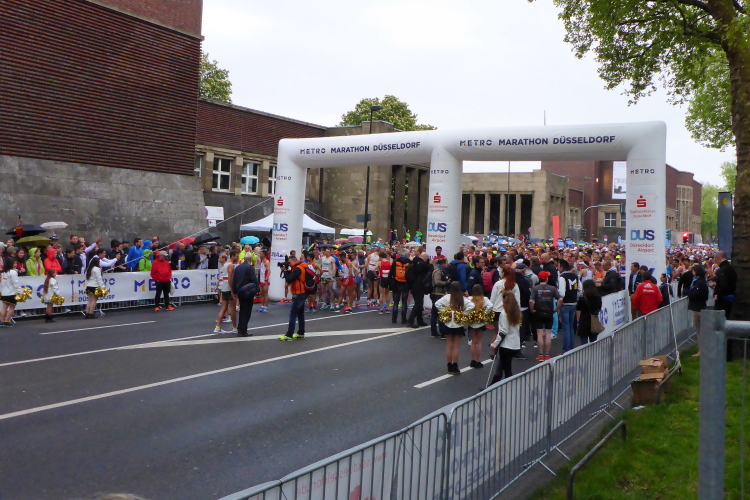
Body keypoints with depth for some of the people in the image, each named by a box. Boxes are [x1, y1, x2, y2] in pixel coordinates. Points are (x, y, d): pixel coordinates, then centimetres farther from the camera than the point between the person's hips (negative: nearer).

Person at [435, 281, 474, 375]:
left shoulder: (447, 297, -7)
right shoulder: (463, 299, -9)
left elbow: (437, 303, -14)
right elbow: (471, 306, -20)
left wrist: (444, 312, -4)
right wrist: (463, 313, -9)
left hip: (449, 324, 1)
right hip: (458, 325, -1)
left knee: (449, 345, 10)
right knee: (456, 346, 5)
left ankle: (450, 368, 15)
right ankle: (455, 368, 7)